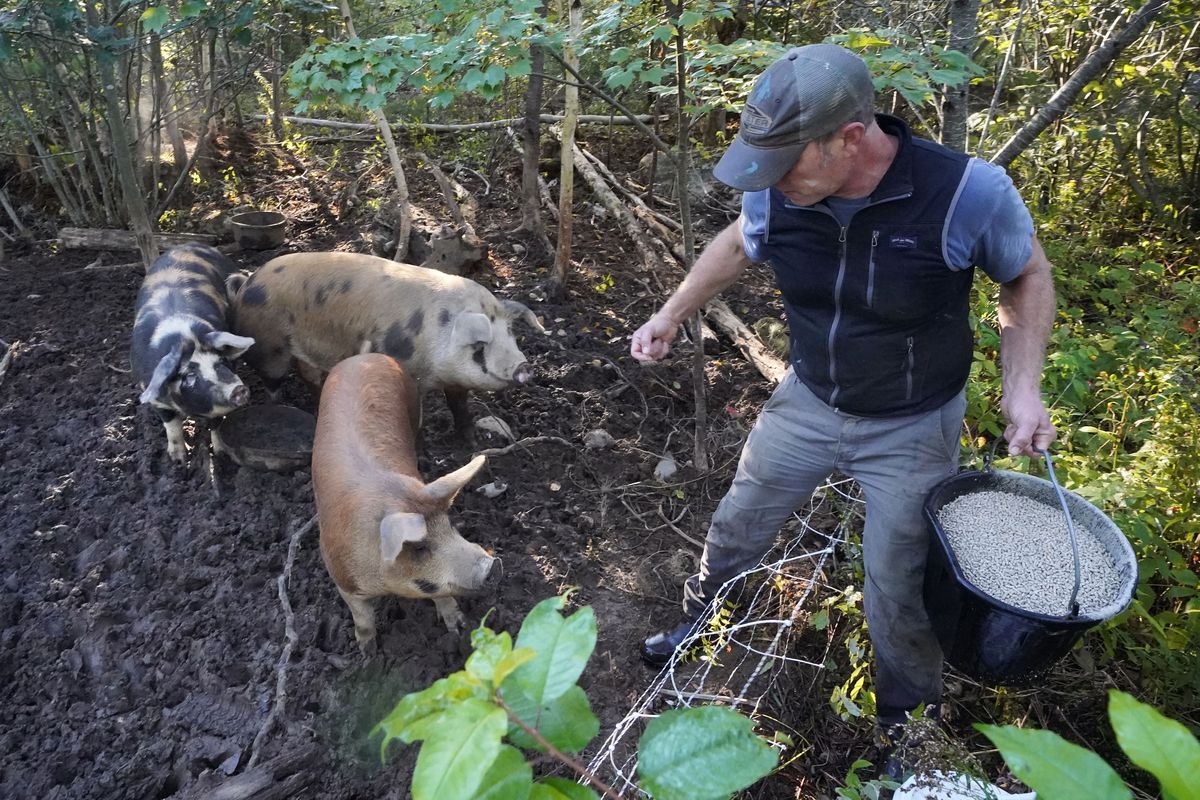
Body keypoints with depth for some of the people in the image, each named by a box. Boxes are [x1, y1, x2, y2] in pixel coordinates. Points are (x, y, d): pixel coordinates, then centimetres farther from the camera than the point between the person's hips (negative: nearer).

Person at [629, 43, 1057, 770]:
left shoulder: (969, 192, -28)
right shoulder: (776, 192, -18)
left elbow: (1028, 276, -8)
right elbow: (739, 246, 7)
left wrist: (1024, 386, -18)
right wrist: (671, 314, 8)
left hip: (911, 428, -3)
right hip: (807, 402, 4)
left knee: (898, 596, 8)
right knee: (737, 530, 19)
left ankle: (910, 729, 37)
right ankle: (701, 620, 51)